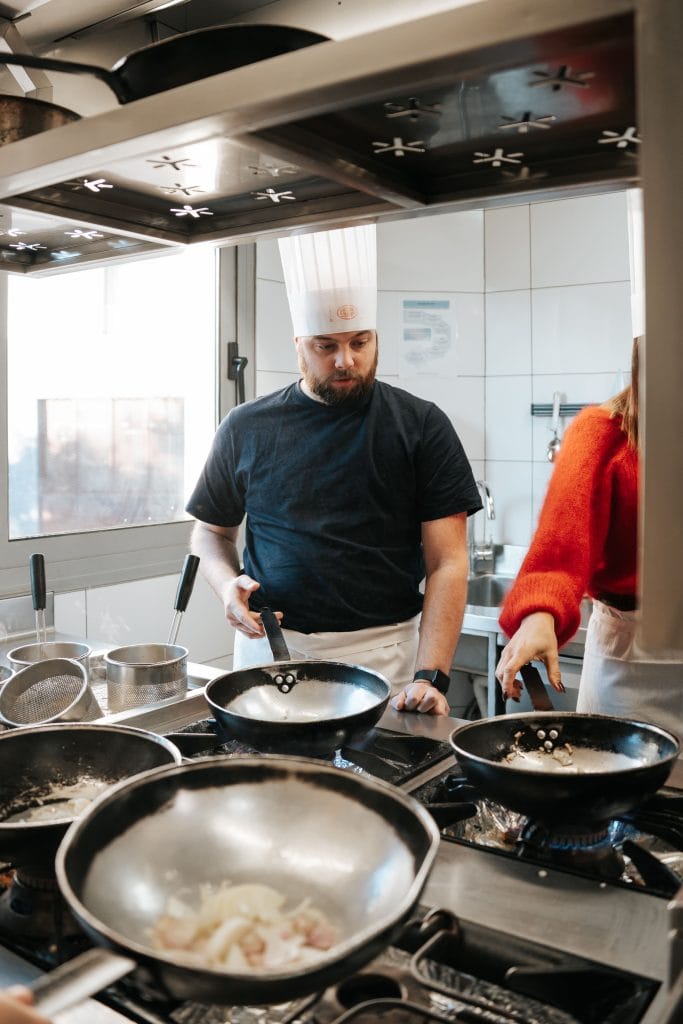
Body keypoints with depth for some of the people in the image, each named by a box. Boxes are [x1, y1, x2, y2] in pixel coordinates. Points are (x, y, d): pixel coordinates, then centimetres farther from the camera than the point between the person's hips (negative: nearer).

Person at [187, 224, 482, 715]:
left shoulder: (421, 427, -3)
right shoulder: (246, 428, 4)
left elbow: (447, 563, -7)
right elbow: (212, 531, 15)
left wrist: (430, 675, -17)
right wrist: (227, 584, -6)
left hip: (381, 655, -1)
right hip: (269, 647, 2)